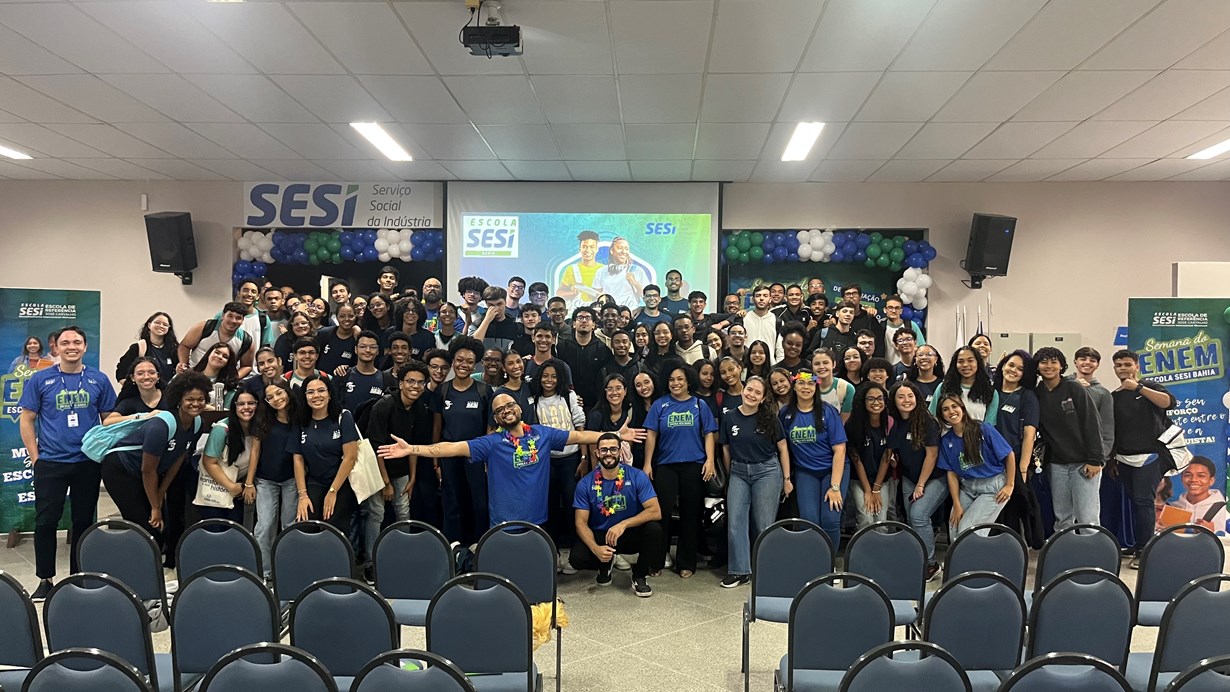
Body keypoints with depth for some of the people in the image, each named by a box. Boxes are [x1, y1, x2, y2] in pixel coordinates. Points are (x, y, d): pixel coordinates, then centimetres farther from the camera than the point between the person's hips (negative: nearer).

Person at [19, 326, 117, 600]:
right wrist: (36, 458, -4)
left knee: (84, 521, 9)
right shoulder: (40, 379, 0)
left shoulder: (98, 380, 3)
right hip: (50, 463, -1)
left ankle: (78, 578, 22)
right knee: (45, 521, 2)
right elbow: (27, 420, 2)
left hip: (89, 463, 1)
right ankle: (45, 579, 16)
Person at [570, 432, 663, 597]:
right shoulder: (586, 484, -8)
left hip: (631, 535, -1)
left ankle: (640, 575, -2)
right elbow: (581, 523, -9)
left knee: (654, 529, -32)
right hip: (600, 537, 1)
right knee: (576, 558, -28)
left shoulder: (637, 476, -11)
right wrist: (596, 548, -28)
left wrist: (623, 524, -32)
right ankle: (605, 564, 11)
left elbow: (655, 511, -19)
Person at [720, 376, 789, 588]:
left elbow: (783, 448, 3)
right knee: (735, 522, -3)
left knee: (763, 524, 2)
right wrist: (730, 476, 12)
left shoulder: (769, 418, -3)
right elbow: (726, 449, 9)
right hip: (738, 472, 2)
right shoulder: (729, 417, 1)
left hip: (767, 471, -2)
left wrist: (787, 478, 1)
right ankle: (739, 571, 5)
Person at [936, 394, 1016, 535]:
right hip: (967, 489, 4)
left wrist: (1010, 486, -4)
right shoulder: (946, 440, 1)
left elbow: (1009, 455, -6)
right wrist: (957, 506, -3)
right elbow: (952, 473, 2)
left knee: (966, 532, -14)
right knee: (954, 533, -4)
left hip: (992, 487, -4)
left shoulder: (983, 429, -12)